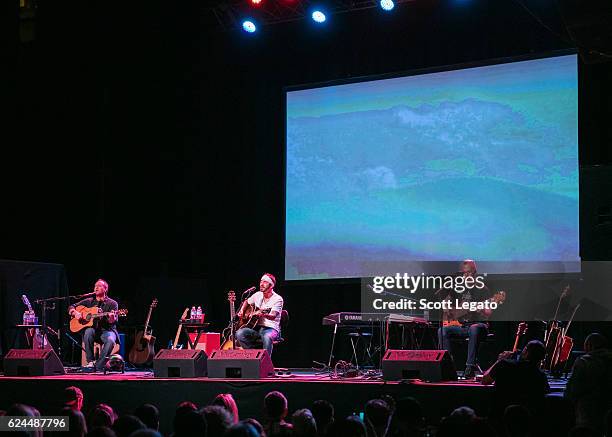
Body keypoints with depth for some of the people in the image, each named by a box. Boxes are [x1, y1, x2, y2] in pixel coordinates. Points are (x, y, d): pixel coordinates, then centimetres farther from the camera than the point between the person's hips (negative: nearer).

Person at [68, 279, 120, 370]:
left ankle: (98, 366, -29)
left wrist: (112, 318, -32)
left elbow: (113, 322, -8)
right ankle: (90, 362, -25)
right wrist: (75, 313, -6)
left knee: (110, 340, -36)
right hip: (94, 330, 2)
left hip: (107, 330, -2)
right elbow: (71, 308, 16)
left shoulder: (112, 303, 4)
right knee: (88, 331, -34)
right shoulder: (89, 301, 14)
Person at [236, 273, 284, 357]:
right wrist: (241, 311, 12)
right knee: (239, 333, -24)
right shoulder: (258, 295, 11)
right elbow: (246, 302, 32)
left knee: (267, 337, -42)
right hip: (256, 328, 5)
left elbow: (273, 316, -21)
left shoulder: (278, 299, -7)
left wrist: (263, 314, -42)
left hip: (271, 329, -5)